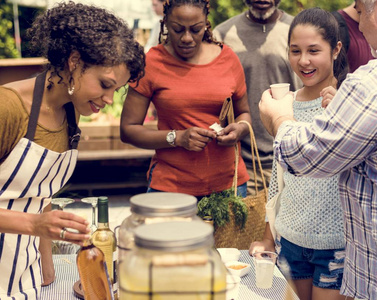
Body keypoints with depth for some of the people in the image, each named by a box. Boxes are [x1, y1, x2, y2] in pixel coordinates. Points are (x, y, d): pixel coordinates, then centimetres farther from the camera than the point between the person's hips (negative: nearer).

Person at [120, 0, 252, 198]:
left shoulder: (227, 58, 3)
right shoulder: (151, 63, -5)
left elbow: (244, 113, 16)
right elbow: (128, 130, -5)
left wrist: (239, 130, -8)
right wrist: (177, 138, -18)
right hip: (170, 186, -2)